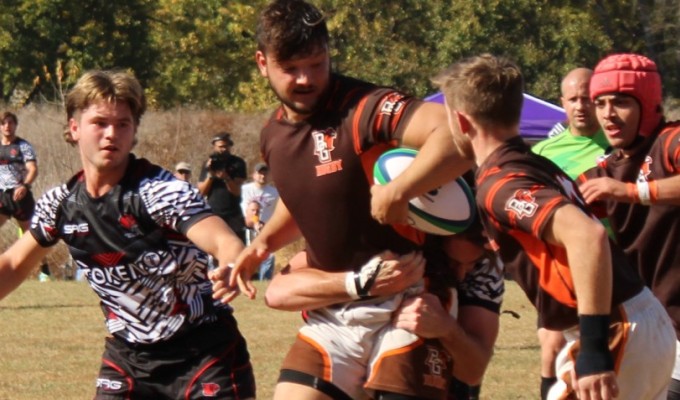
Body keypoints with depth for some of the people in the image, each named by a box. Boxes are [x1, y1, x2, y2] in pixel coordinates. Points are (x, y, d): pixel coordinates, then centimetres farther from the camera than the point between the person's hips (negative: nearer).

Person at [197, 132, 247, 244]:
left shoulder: (237, 163, 1)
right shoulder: (208, 164, 6)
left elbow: (237, 191, -6)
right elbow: (202, 191, 1)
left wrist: (226, 178, -24)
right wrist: (210, 175, -14)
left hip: (233, 215, 0)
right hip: (213, 214, 1)